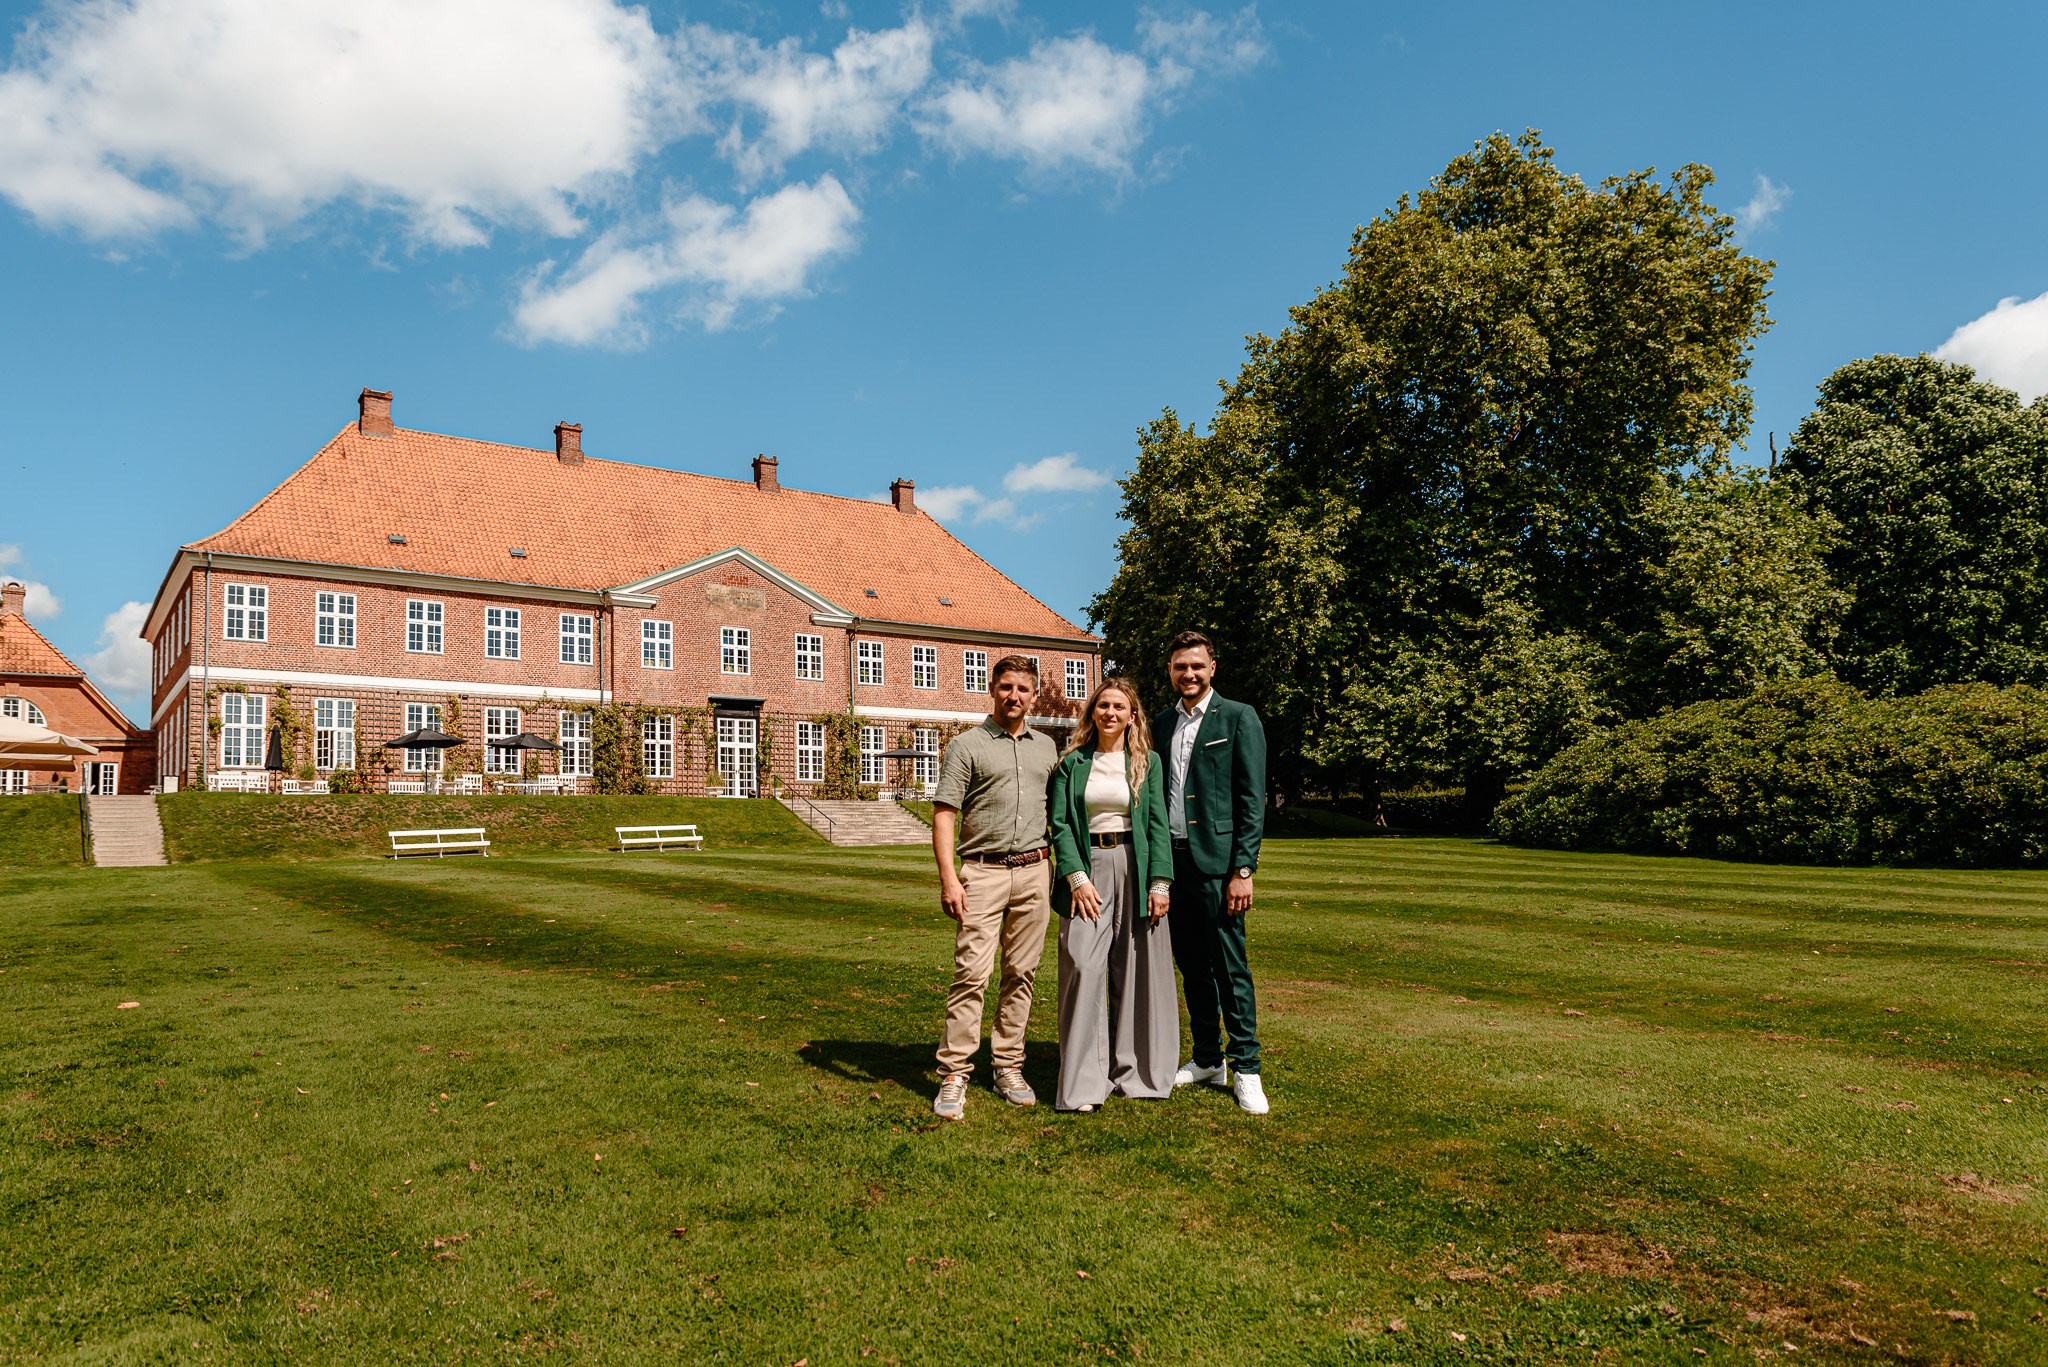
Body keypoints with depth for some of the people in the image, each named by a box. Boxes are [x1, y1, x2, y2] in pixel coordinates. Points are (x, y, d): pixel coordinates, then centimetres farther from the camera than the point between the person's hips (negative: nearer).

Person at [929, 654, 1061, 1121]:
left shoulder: (1047, 747, 15)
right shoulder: (967, 746, 1)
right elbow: (944, 814, -5)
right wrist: (948, 878, -15)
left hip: (1034, 871, 4)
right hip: (983, 871, -4)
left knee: (1021, 973, 7)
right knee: (971, 973, -8)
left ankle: (1008, 1068, 17)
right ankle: (954, 1076, -2)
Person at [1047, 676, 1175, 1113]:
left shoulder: (1147, 762, 7)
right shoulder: (1072, 762, 6)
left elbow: (1157, 824, 2)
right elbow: (1060, 824, 1)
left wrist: (1159, 882, -7)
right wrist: (1076, 877, -11)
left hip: (1135, 869, 1)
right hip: (1087, 868, -1)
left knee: (1137, 972, 5)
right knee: (1083, 968, -7)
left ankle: (1134, 1071, 19)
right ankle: (1083, 1083, -1)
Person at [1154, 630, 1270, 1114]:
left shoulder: (1239, 719, -2)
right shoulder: (1161, 724, 13)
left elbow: (1252, 799, -6)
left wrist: (1243, 869, -12)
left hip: (1216, 861, -5)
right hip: (1172, 860, 5)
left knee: (1230, 968, -2)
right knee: (1191, 966, 13)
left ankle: (1245, 1069, 8)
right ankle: (1207, 1059, 25)